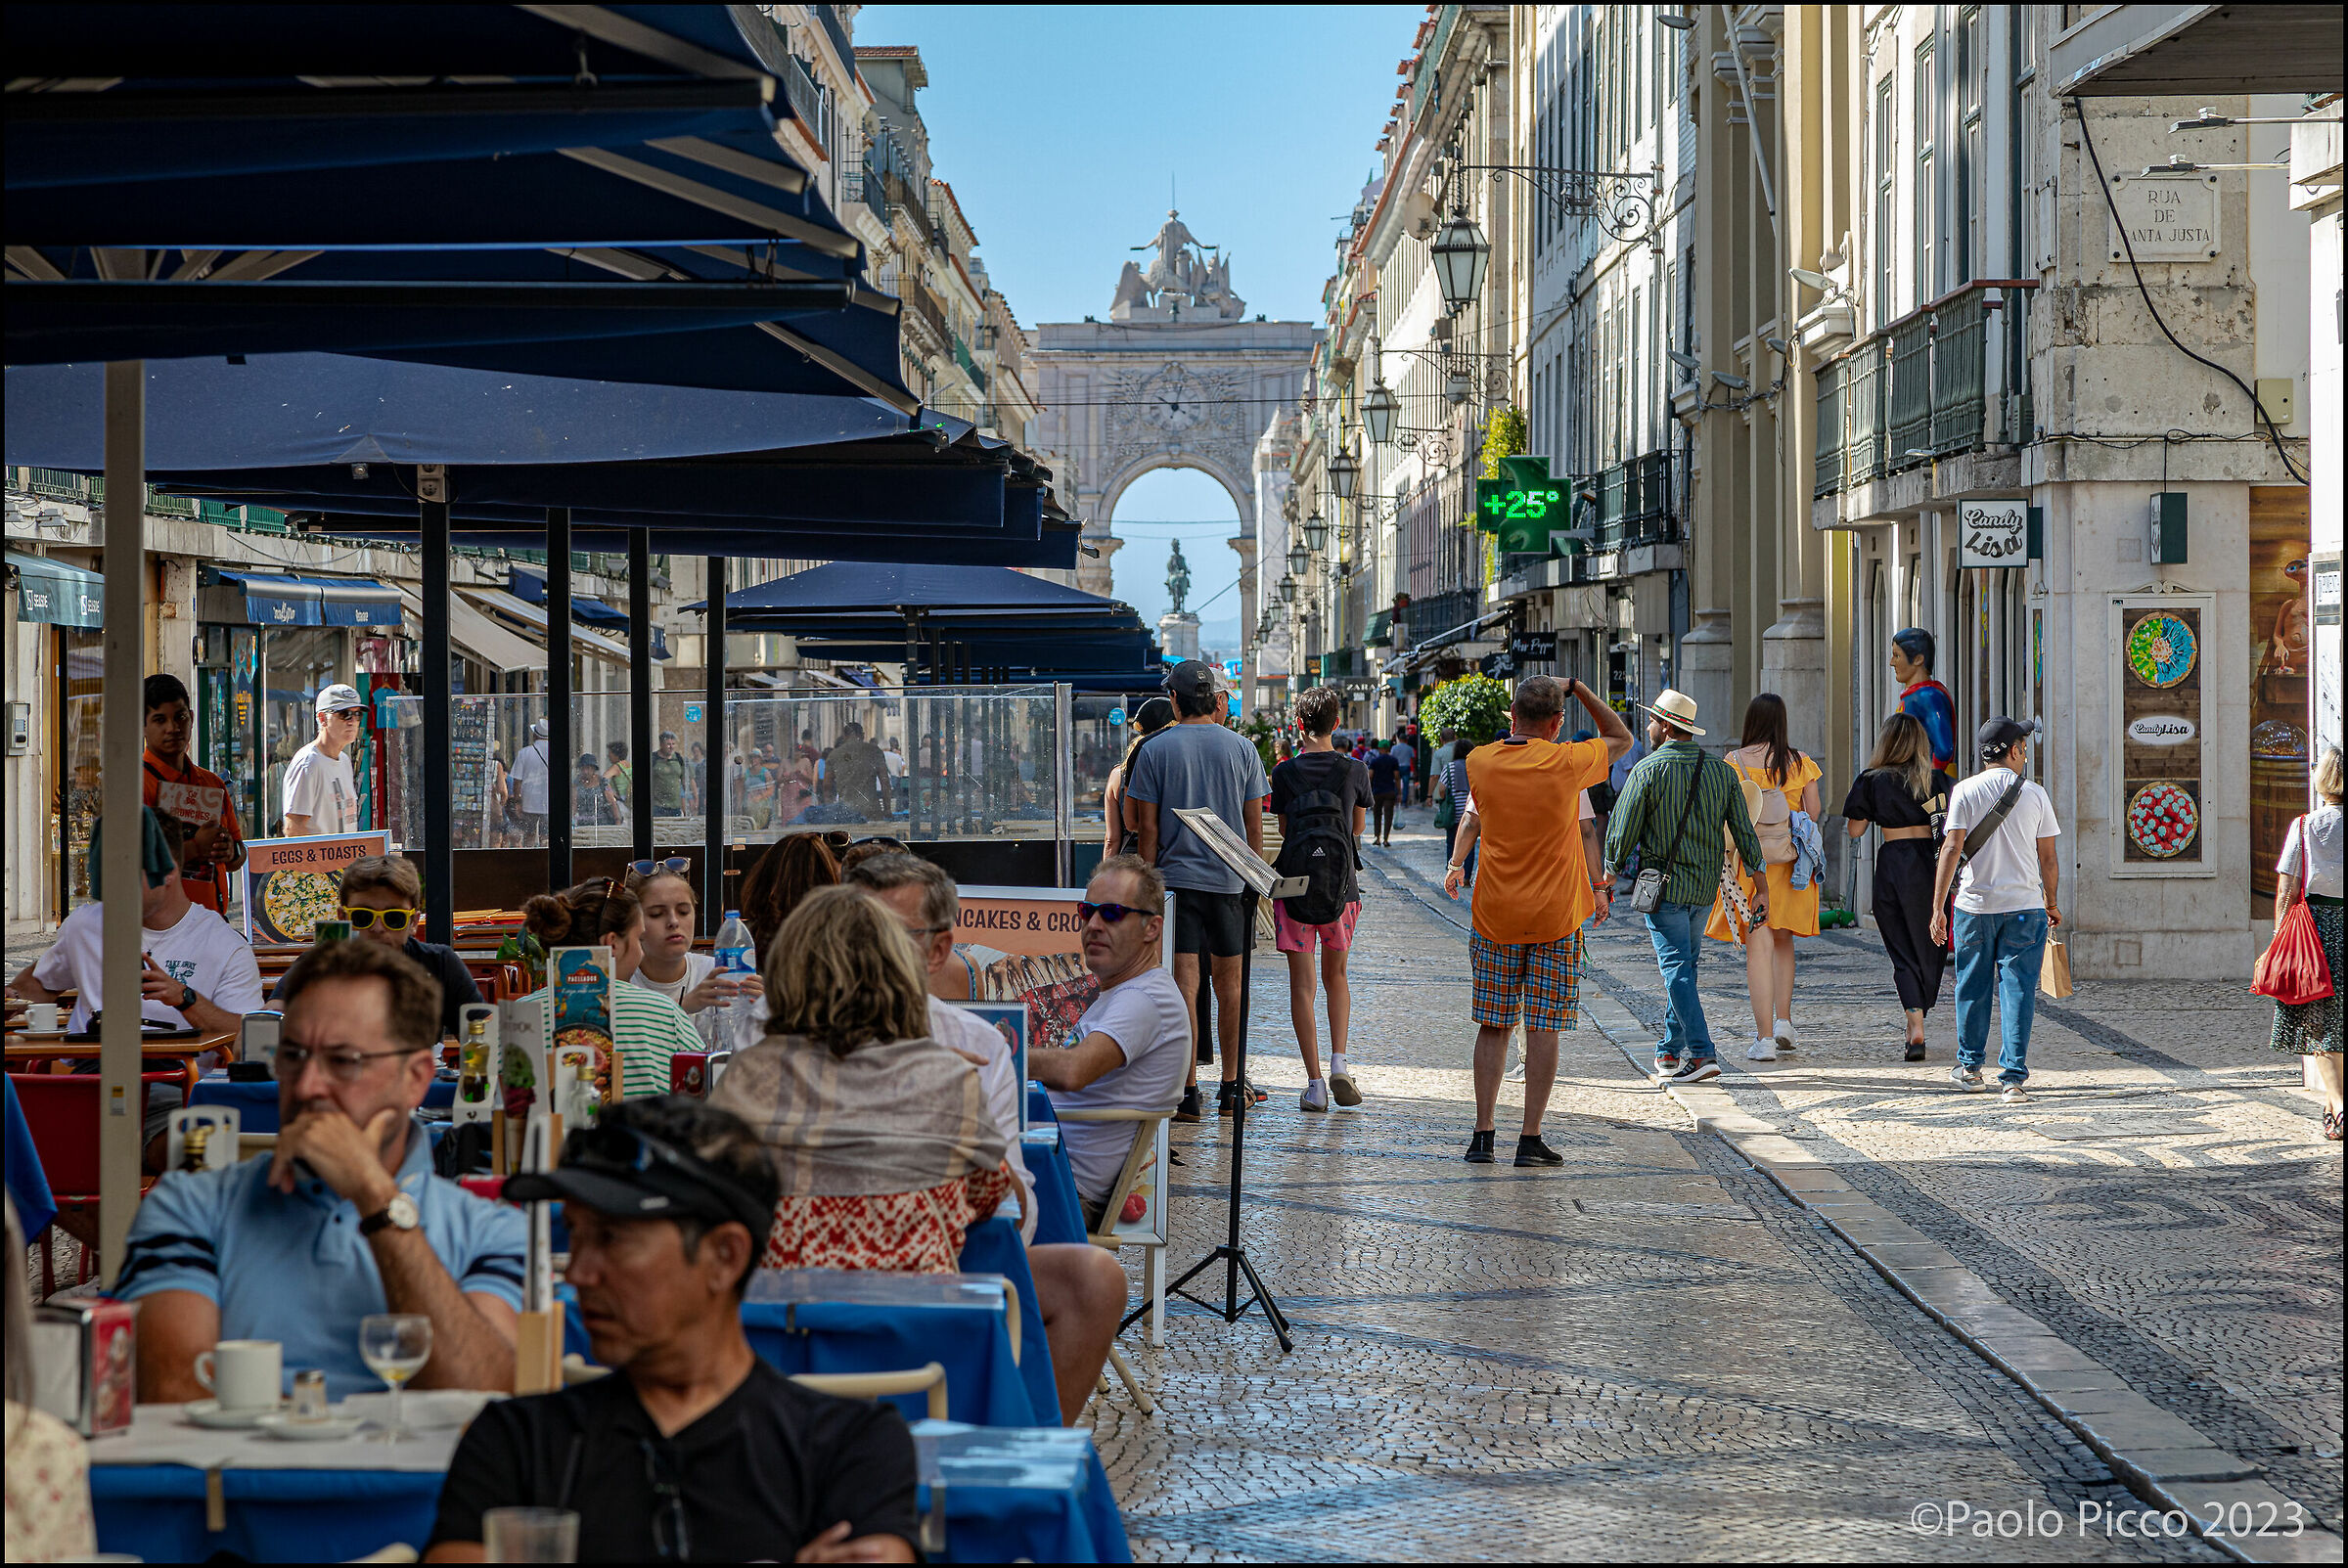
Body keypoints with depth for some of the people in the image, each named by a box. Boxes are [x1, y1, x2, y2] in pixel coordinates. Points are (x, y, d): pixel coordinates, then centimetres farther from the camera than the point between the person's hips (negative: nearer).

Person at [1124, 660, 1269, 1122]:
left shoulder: (1155, 750, -3)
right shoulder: (1241, 750, 2)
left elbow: (1147, 828, -3)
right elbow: (1255, 827, 4)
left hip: (1177, 876, -2)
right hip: (1231, 882, 2)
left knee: (1184, 983, -3)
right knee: (1228, 984, 12)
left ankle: (1187, 1093, -6)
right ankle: (1231, 1088, 18)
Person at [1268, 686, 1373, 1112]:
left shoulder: (1285, 772, -4)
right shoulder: (1354, 771, -1)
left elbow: (1284, 830, 6)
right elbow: (1357, 830, 10)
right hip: (1341, 886, 1)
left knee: (1302, 984, 2)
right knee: (1336, 975, 20)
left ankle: (1315, 1083, -2)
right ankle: (1339, 1062, 3)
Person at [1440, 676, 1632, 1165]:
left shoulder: (1480, 763, -2)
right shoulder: (1565, 764, -11)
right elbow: (1620, 737, 7)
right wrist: (1575, 686, 7)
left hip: (1494, 916, 3)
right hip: (1556, 918, -3)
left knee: (1493, 1027, 9)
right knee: (1543, 1029, 2)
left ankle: (1483, 1136, 6)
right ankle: (1530, 1139, 1)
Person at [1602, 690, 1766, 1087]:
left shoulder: (1648, 770, -9)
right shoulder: (1721, 771, 5)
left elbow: (1622, 831, -7)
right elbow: (1744, 831, 4)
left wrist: (1610, 875, 8)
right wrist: (1760, 886, 8)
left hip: (1664, 885, -5)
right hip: (1706, 886, 5)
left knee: (1677, 968, -4)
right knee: (1684, 966, 15)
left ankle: (1702, 1053, -13)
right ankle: (1670, 1051, 22)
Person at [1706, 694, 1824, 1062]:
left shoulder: (1734, 763, -6)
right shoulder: (1801, 764, 1)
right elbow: (1813, 814, 3)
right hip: (1791, 862, 3)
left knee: (1758, 945, -4)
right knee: (1783, 940, 21)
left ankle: (1765, 1038, -8)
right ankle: (1783, 1021, 17)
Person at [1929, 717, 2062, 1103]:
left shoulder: (1965, 791, -2)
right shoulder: (2034, 795, 1)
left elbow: (1952, 848, -9)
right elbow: (2048, 858, 4)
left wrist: (1938, 907, -8)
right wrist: (2051, 905, 18)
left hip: (1975, 904, 0)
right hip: (2025, 905, 0)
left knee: (1972, 987, 13)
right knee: (2018, 990, 0)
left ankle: (1970, 1067, 25)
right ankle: (2013, 1079, -4)